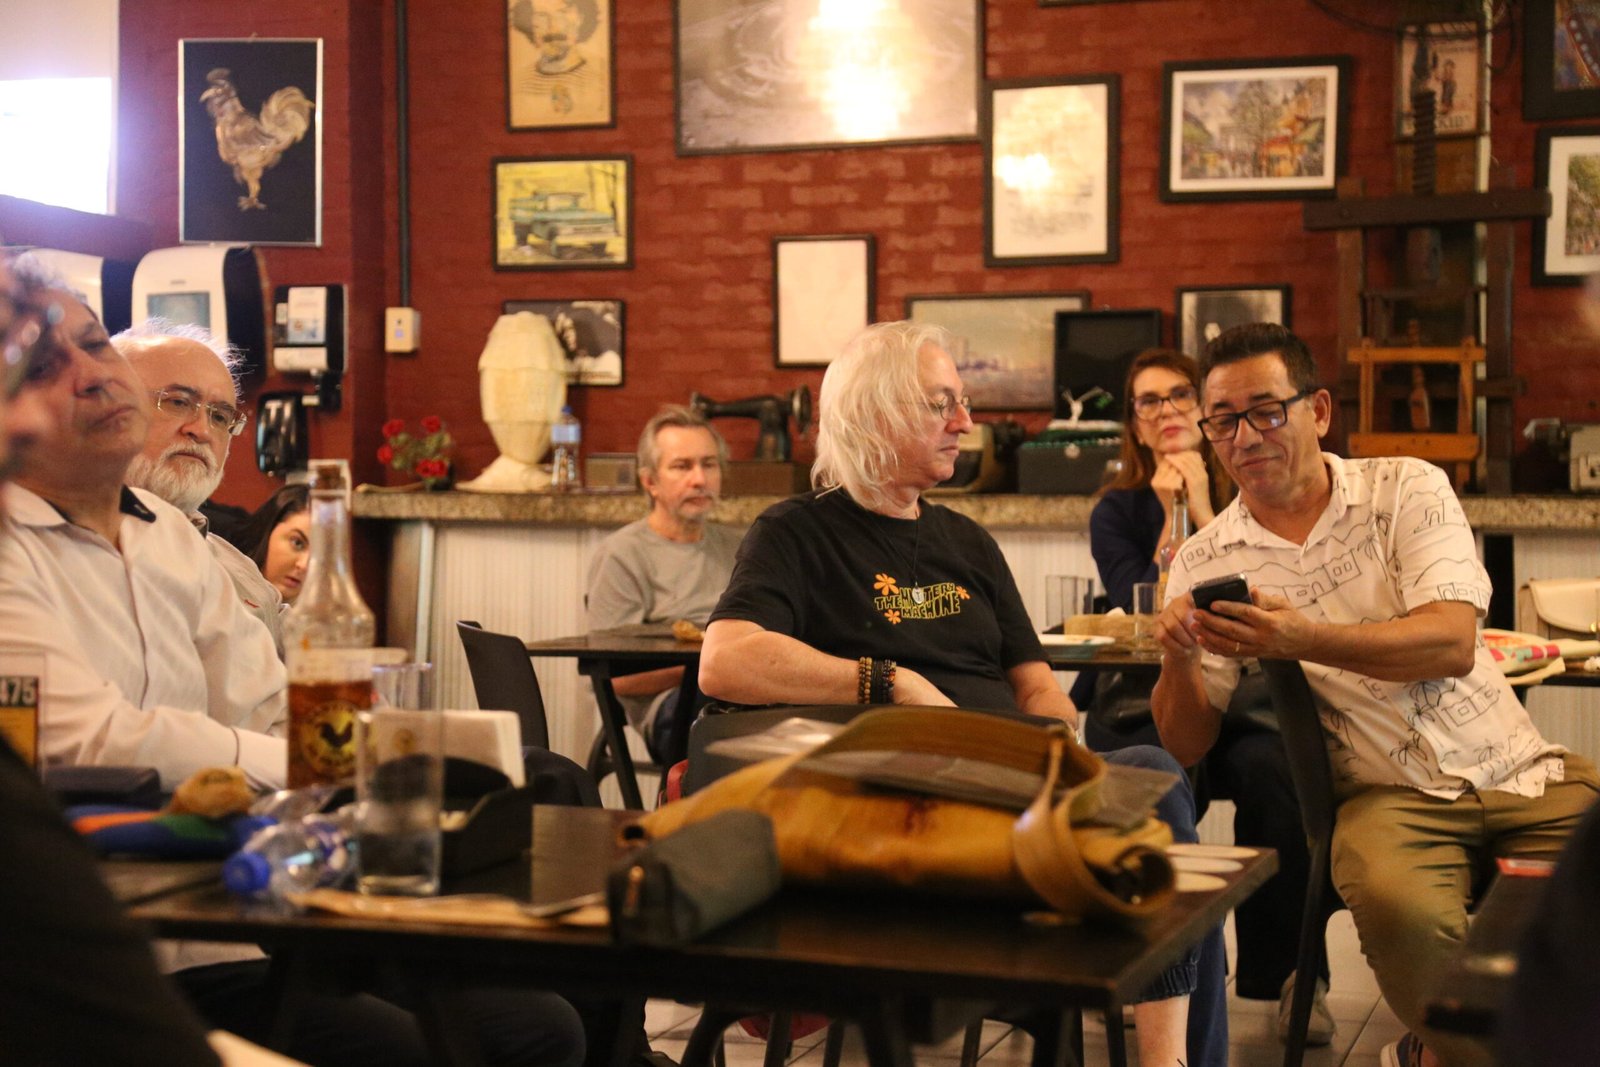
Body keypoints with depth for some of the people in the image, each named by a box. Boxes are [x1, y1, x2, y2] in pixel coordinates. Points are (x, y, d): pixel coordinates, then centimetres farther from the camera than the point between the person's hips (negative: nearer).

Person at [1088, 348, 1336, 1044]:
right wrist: (1168, 516, -3)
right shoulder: (1118, 510, 12)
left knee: (1268, 766, -34)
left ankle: (1290, 973, -23)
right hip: (1143, 698, -1)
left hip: (1241, 692, 1)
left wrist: (1203, 509, -5)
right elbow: (1141, 608, 0)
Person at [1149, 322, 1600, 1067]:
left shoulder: (1406, 489, 4)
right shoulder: (1205, 563, 6)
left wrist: (1300, 639, -26)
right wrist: (1179, 659, -19)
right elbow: (1188, 746, 3)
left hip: (1519, 772, 2)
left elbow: (1452, 644, -11)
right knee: (1396, 904, -33)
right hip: (1391, 796, -1)